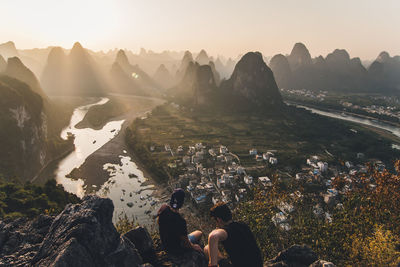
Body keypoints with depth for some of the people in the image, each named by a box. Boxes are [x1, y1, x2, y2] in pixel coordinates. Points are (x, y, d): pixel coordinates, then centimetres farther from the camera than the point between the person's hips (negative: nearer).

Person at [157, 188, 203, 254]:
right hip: (176, 249, -5)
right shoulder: (180, 221, -39)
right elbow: (185, 243, -24)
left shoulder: (163, 208, -21)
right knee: (199, 233, 15)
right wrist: (193, 246, -4)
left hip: (164, 244, 6)